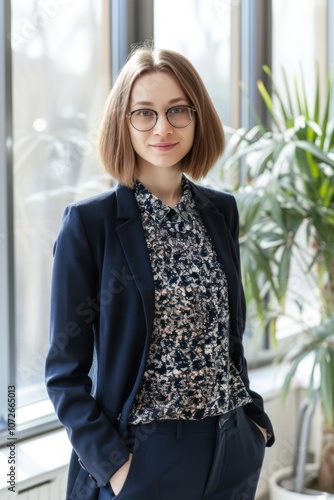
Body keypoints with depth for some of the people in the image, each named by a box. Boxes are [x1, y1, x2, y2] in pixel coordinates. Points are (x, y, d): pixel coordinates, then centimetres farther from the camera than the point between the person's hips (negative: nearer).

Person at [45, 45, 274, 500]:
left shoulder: (221, 211, 4)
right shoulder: (90, 223, -10)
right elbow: (66, 368, -8)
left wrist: (253, 418, 5)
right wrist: (111, 462, -15)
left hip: (234, 450, 5)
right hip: (143, 459, -4)